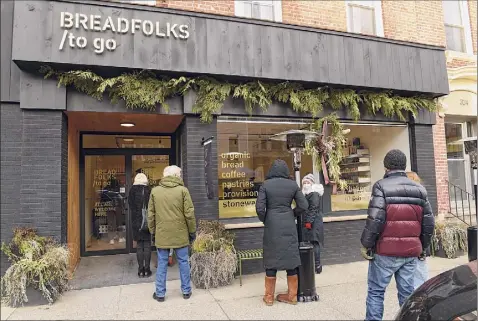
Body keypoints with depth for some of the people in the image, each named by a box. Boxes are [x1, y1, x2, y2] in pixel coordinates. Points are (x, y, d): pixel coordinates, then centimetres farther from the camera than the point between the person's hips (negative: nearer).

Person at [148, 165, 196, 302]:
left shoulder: (155, 191, 1)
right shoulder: (182, 190, -7)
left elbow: (150, 215, 5)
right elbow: (189, 214, -7)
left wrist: (153, 231, 16)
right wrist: (192, 231, 4)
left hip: (161, 234, 2)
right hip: (180, 234, -1)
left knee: (162, 264, 12)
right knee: (183, 262, 11)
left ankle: (160, 293, 20)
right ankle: (186, 291, 22)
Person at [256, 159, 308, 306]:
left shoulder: (265, 185, -7)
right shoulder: (293, 185, -2)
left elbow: (259, 208, -13)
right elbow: (303, 206, -2)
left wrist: (264, 221, 5)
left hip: (272, 226, -1)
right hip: (289, 225, 2)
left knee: (271, 258, 9)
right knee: (291, 257, 12)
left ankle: (269, 296, 18)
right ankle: (292, 295, 22)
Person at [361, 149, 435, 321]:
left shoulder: (381, 186, -10)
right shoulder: (419, 188, 8)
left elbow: (375, 219, -18)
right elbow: (429, 222, 9)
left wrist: (366, 244, -8)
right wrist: (422, 246, 20)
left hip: (385, 251, -5)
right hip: (411, 251, 5)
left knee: (376, 291, 6)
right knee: (407, 292, 13)